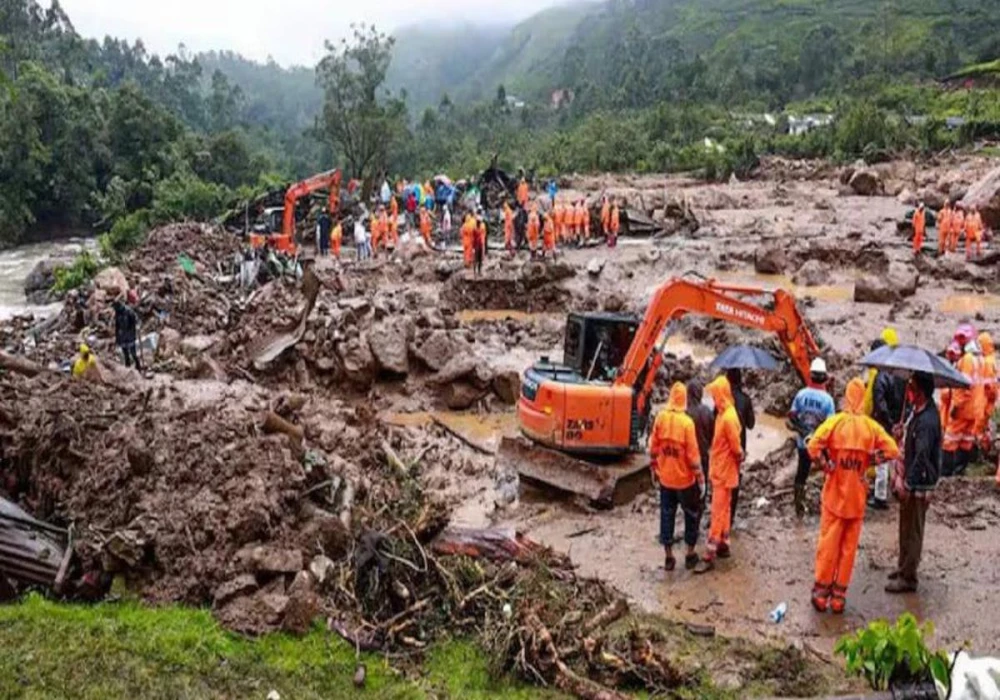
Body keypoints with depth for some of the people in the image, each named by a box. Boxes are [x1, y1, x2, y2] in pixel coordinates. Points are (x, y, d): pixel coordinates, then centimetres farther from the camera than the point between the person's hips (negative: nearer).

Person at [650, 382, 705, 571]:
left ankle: (668, 557, 18)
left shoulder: (660, 417, -6)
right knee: (692, 515, 15)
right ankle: (690, 555, 21)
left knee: (667, 515, 12)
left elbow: (653, 447, 2)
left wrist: (654, 468, 16)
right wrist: (700, 477, -6)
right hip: (685, 478, -4)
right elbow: (693, 454, -16)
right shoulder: (687, 422, -19)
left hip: (665, 477, 4)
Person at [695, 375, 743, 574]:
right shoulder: (722, 414, 6)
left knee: (717, 513, -6)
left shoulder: (729, 417, -24)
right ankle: (723, 545, 31)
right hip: (719, 470, 9)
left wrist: (738, 461, -4)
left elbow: (736, 449, -21)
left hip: (724, 472, -9)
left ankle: (710, 556, -3)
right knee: (723, 510, 19)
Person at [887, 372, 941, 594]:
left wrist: (907, 483, -26)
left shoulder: (927, 421, -25)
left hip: (919, 484, -9)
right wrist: (901, 473, 12)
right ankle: (903, 568, 35)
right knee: (905, 528, 21)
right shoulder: (918, 412, 5)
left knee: (913, 532, 3)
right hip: (911, 480, 9)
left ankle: (908, 578, 14)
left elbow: (921, 457, -28)